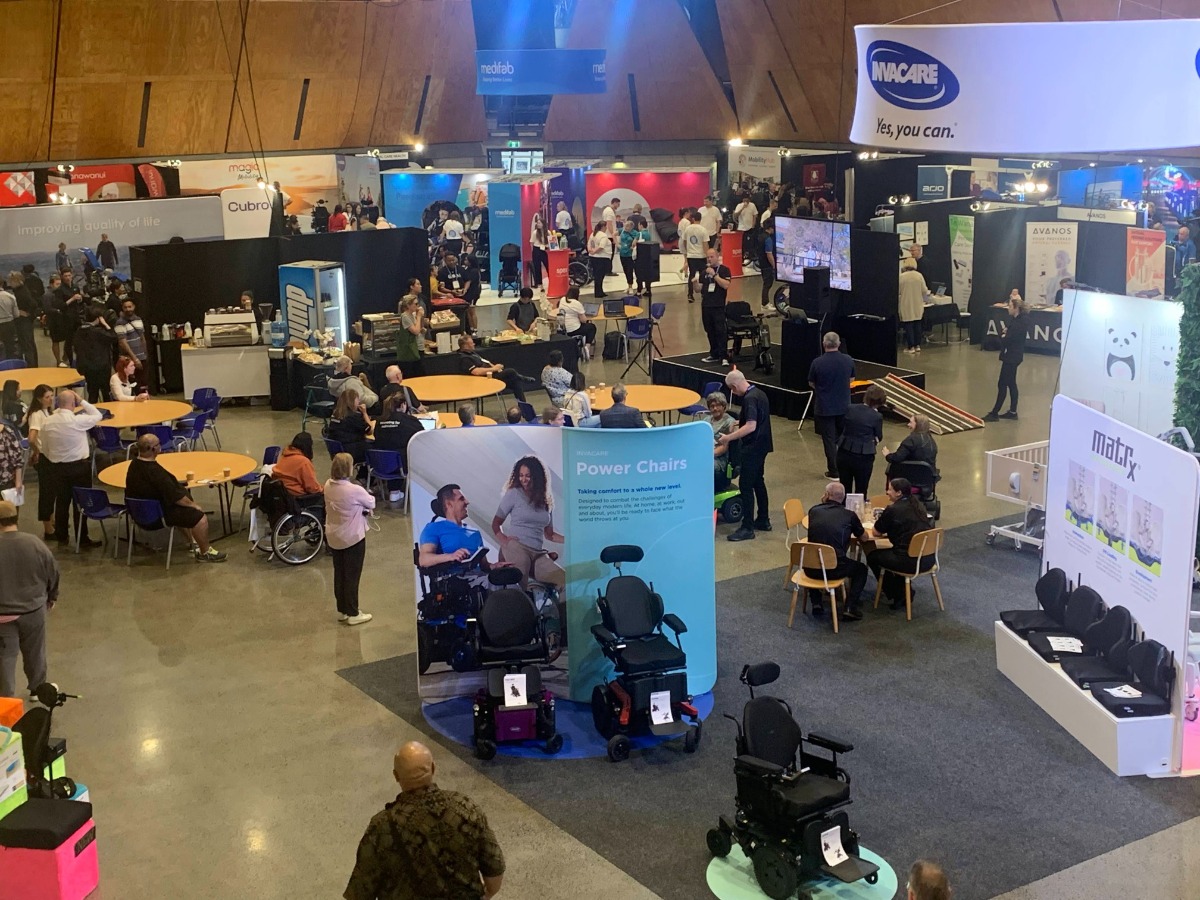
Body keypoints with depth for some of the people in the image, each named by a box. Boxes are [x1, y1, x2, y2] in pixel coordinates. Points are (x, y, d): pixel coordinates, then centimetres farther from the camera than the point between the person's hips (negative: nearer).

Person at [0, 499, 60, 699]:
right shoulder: (35, 544, -13)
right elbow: (53, 572, 0)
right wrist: (52, 597, 18)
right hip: (34, 609, 2)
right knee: (35, 652, 20)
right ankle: (38, 688, 36)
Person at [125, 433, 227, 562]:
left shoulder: (134, 464, -1)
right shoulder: (155, 471, -31)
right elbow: (177, 498, -24)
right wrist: (193, 505, -6)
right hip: (159, 513, -11)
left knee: (185, 509, 32)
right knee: (200, 517, -10)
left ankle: (193, 542, 43)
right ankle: (205, 553, 7)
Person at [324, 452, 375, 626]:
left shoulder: (328, 486, -5)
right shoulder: (355, 490, -25)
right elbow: (371, 503, -7)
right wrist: (367, 494, 12)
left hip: (333, 537, 7)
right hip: (352, 538, -7)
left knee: (339, 574, 17)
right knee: (352, 576, 5)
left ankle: (342, 610, 29)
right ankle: (353, 614, 14)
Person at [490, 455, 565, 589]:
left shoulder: (546, 500, 18)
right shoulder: (513, 494, 6)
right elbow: (496, 523, 8)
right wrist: (503, 540, -13)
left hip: (538, 553, 5)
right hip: (516, 548, -4)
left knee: (565, 581, -15)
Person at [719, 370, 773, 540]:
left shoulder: (749, 399, -21)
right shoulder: (759, 393, 9)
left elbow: (751, 426, -28)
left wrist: (729, 438, -24)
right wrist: (740, 422, 21)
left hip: (753, 447, -10)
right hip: (761, 445, 10)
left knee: (746, 485, -6)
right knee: (758, 481, 19)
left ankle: (747, 528, -4)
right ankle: (763, 520, 28)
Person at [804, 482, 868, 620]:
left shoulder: (813, 510, 5)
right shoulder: (849, 515, -1)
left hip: (811, 569, 2)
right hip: (835, 569, -2)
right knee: (861, 569, 27)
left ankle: (816, 603, 25)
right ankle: (850, 607, 11)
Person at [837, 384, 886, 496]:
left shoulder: (850, 408, -3)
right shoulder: (877, 416, -13)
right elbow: (878, 438, -1)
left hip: (844, 454, 4)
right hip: (863, 457, -4)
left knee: (845, 488, 16)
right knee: (861, 490, 10)